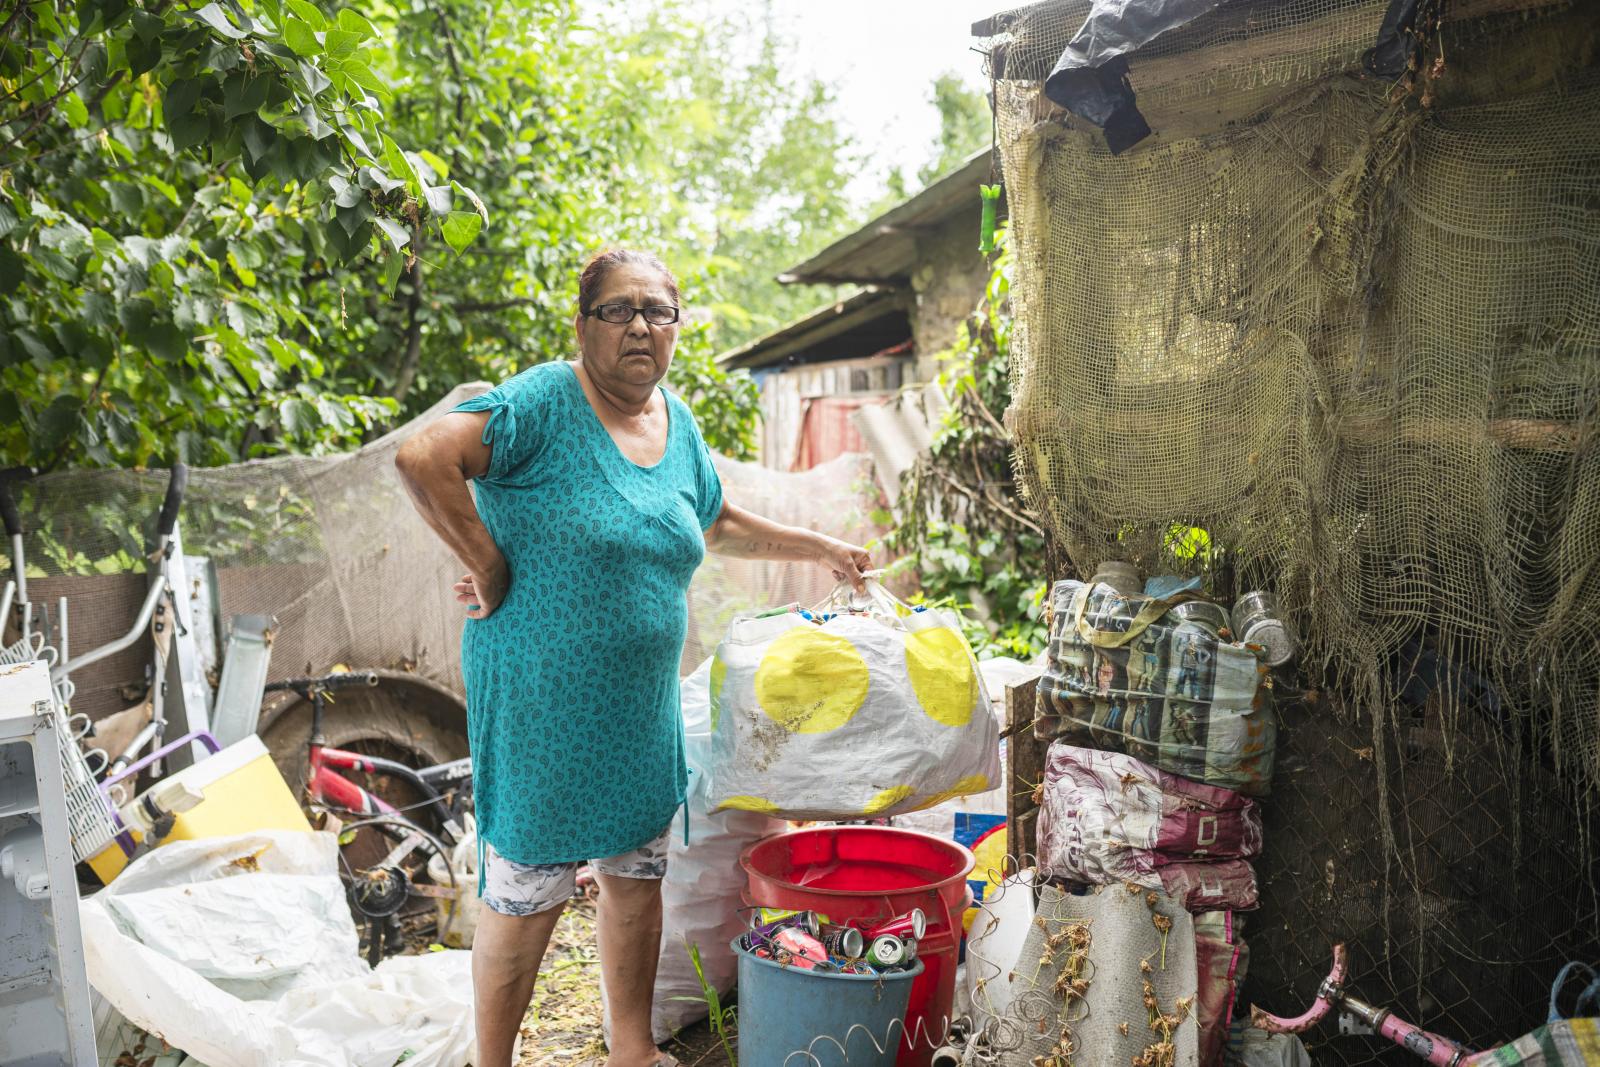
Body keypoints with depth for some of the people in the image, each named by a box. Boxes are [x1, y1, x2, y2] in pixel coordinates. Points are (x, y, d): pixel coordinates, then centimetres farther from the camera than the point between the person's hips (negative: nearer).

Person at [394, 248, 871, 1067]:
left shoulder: (678, 425, 8)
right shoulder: (545, 401, -14)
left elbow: (718, 525, 23)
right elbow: (423, 457, -26)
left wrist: (821, 549, 26)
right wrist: (489, 566, -20)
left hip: (642, 706, 7)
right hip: (541, 700, -7)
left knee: (637, 876, 17)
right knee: (526, 895, 5)